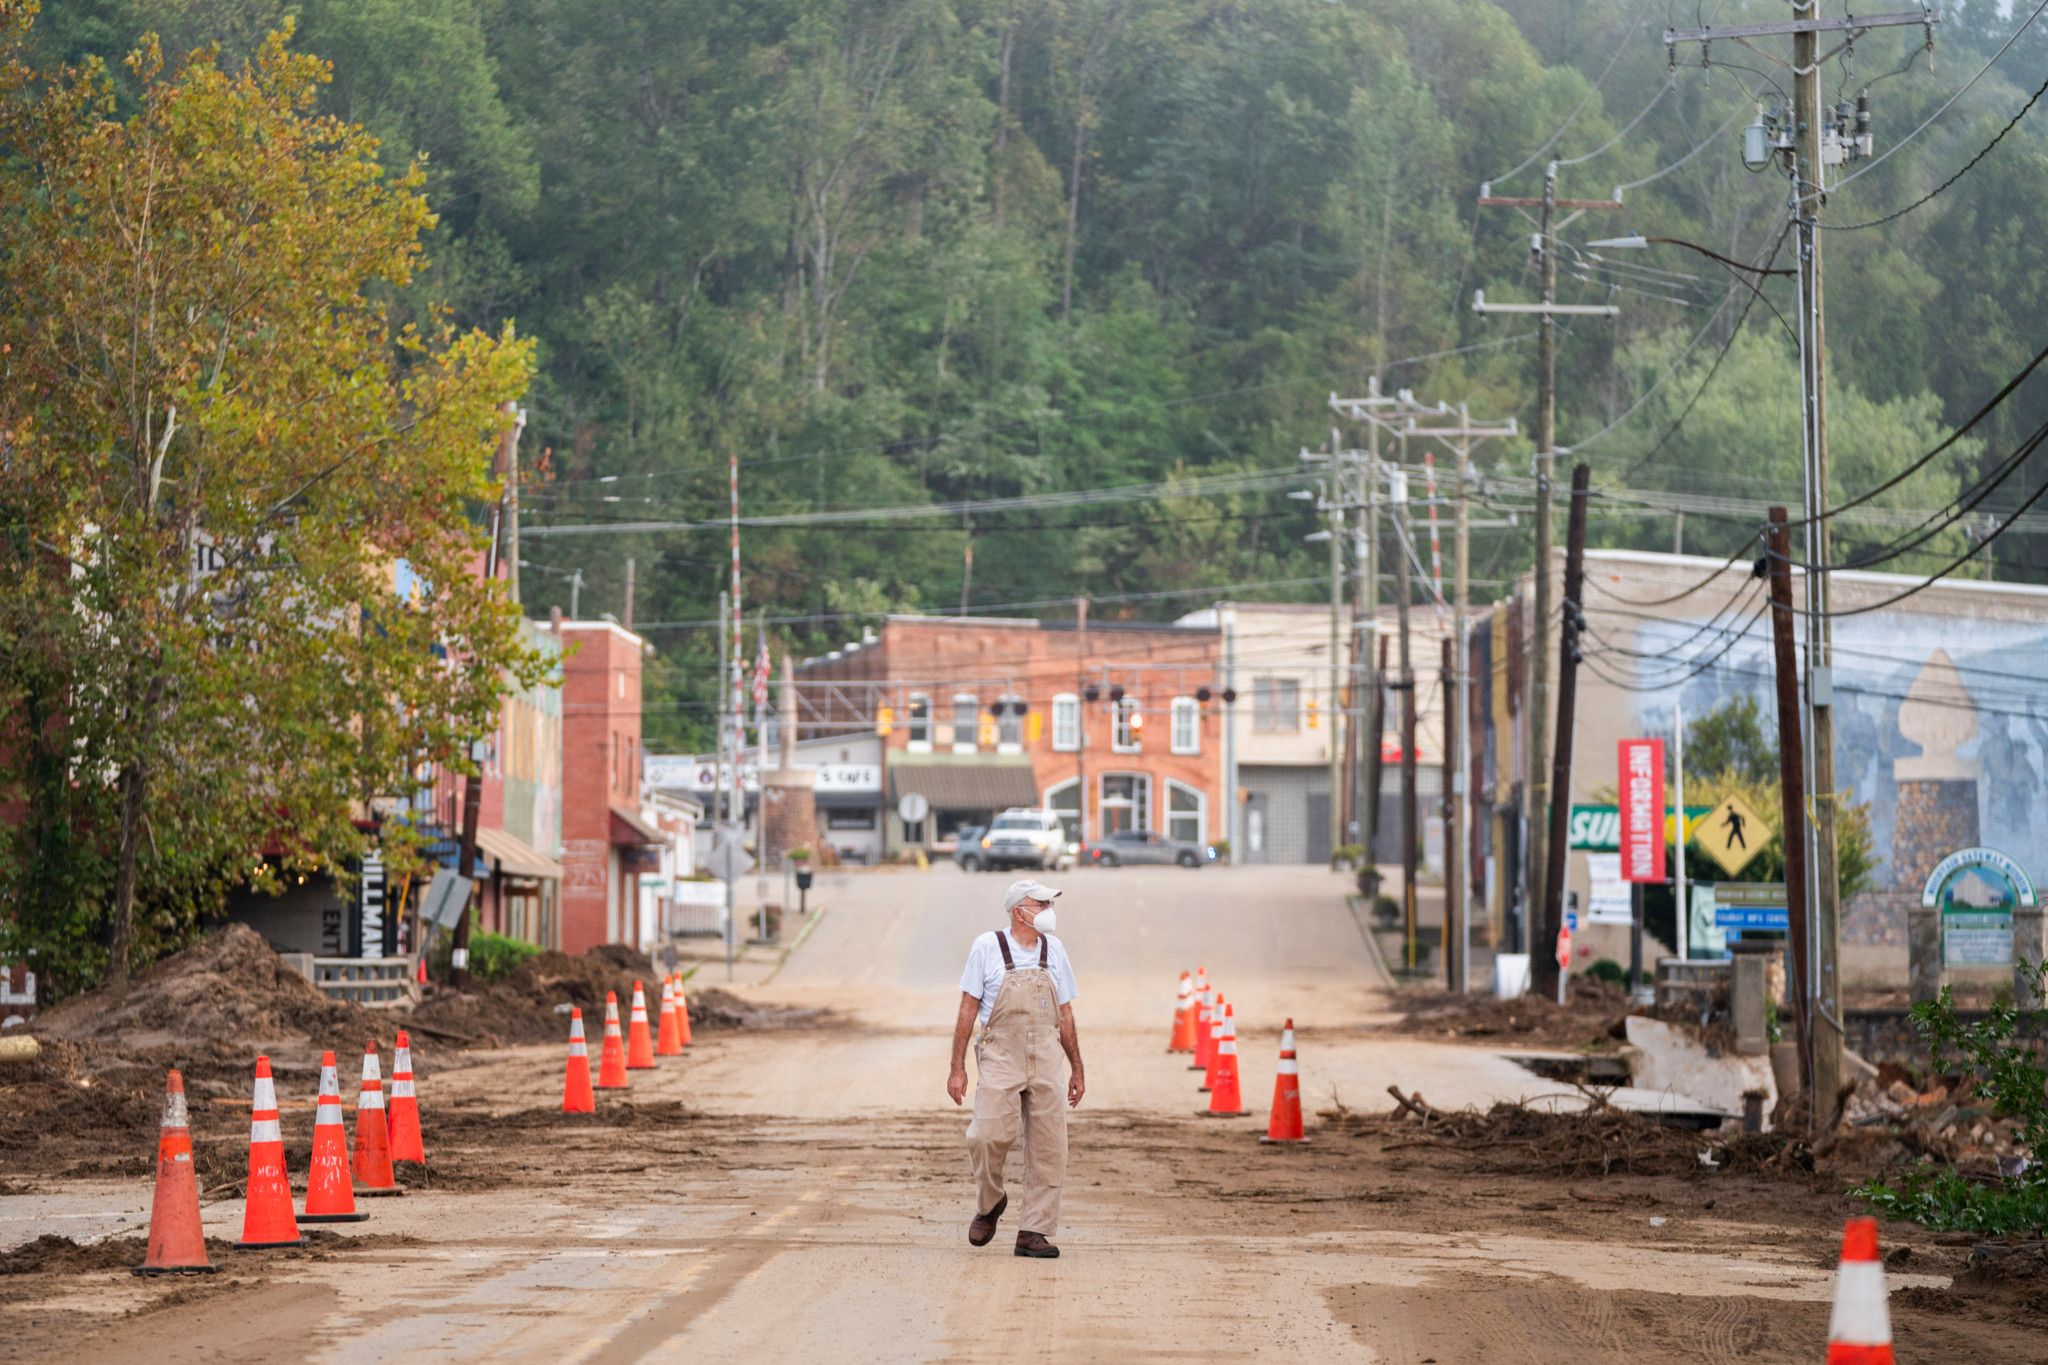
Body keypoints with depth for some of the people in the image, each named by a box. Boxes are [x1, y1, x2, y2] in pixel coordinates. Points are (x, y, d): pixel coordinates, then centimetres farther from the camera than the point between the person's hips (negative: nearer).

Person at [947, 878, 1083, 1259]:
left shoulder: (1053, 950, 12)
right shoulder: (988, 948, 1)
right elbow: (968, 1010, 2)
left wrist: (1076, 1070, 18)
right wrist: (957, 1068, -3)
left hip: (1045, 1060, 4)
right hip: (1000, 1057, -4)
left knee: (1047, 1148, -1)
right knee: (991, 1134, -18)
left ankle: (1033, 1233, 6)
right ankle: (989, 1204, 10)